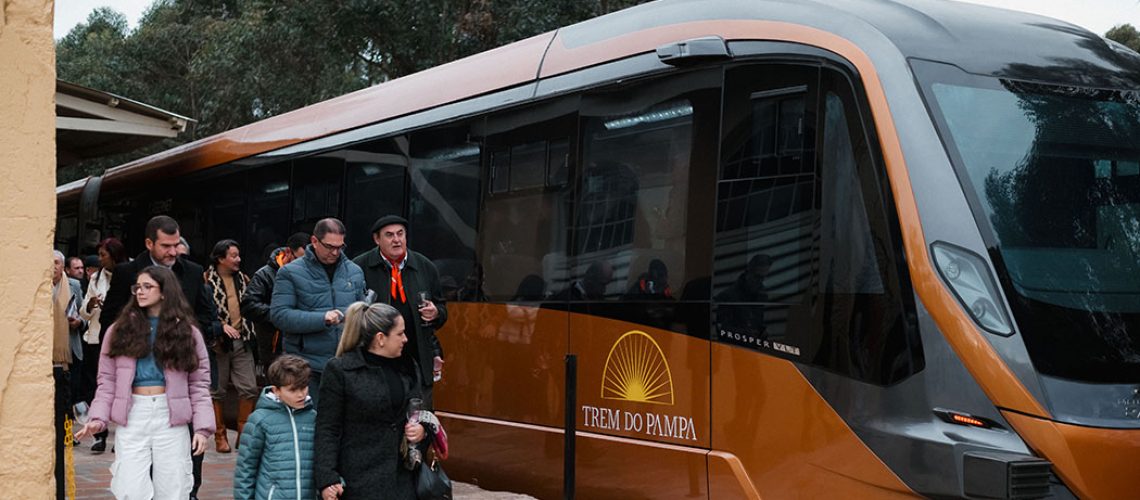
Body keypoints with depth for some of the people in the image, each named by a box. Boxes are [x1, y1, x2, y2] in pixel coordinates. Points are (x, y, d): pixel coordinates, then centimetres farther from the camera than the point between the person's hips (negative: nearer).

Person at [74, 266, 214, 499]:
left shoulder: (187, 332, 6)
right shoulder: (120, 331, 7)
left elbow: (199, 384, 4)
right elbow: (107, 381, 6)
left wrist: (202, 427, -5)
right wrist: (98, 418, -8)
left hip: (171, 419, 0)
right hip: (132, 418, 0)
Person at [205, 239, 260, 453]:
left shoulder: (242, 279, 13)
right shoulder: (207, 280, -6)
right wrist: (222, 325, -20)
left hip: (242, 341, 5)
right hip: (218, 342, -5)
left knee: (249, 388, -1)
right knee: (217, 390, 4)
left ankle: (244, 433, 10)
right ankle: (220, 436, 13)